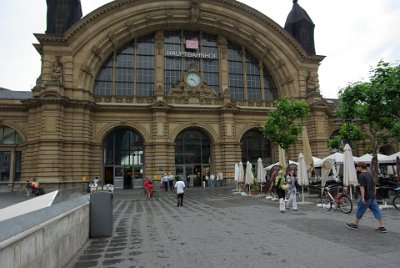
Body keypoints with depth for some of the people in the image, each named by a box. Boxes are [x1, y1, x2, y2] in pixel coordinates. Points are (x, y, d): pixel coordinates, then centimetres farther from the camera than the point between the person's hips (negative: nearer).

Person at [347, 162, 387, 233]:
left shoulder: (361, 175, -15)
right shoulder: (370, 174, 12)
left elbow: (362, 187, -21)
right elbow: (373, 185, 20)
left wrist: (362, 197, -23)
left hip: (366, 196, -8)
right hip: (372, 196, 8)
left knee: (360, 210, 4)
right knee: (376, 210, 6)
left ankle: (355, 224, 15)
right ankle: (382, 227, 4)